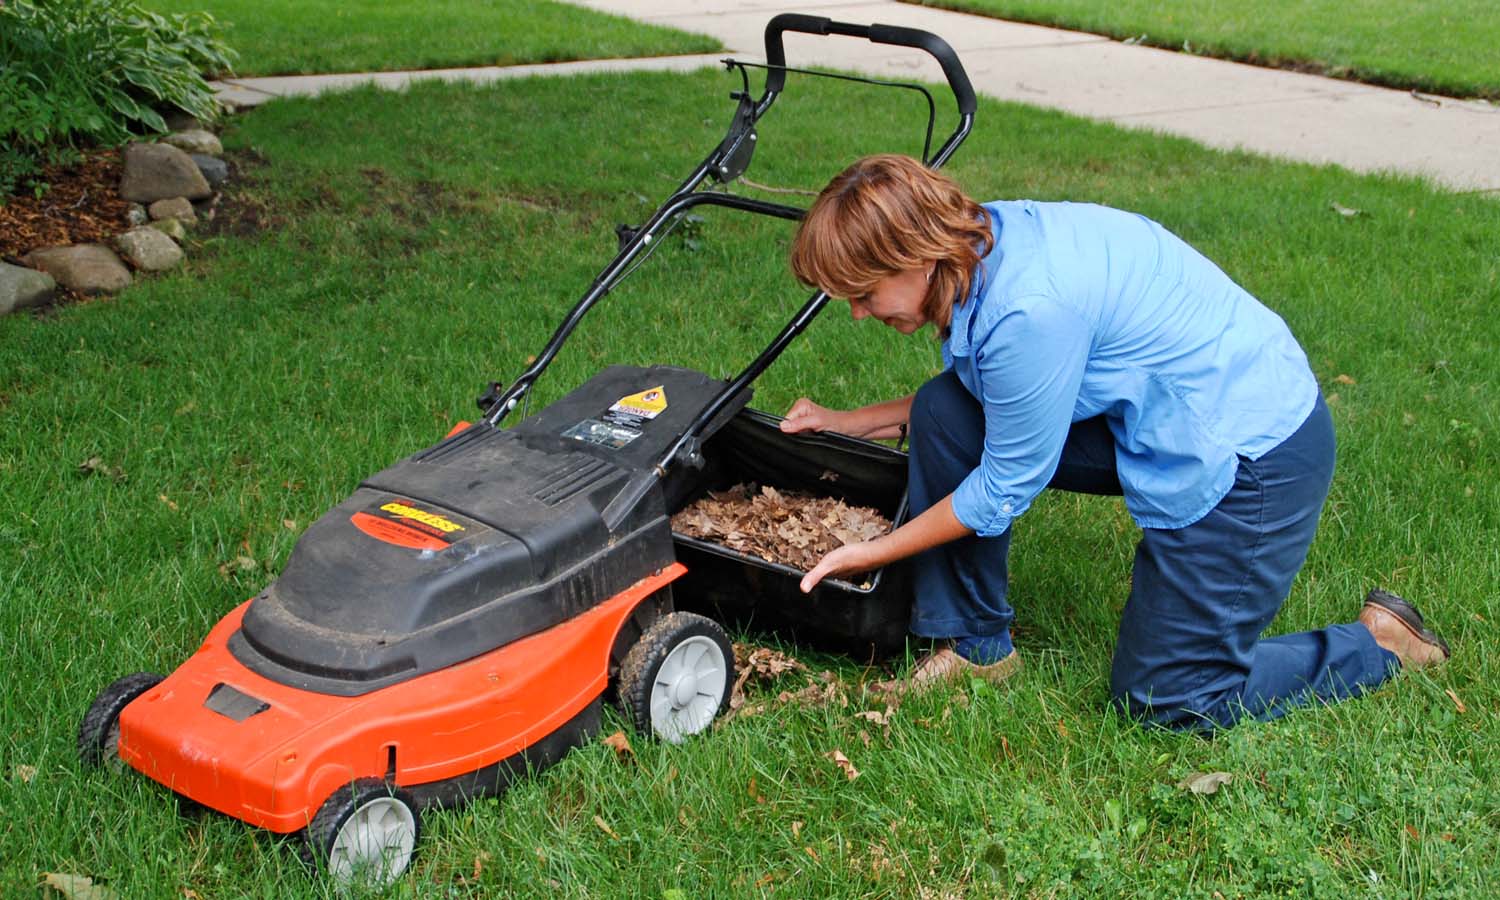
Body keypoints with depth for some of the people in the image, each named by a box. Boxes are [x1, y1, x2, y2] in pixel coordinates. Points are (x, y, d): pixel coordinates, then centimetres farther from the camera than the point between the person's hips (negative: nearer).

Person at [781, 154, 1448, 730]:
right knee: (944, 412, -3)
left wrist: (869, 554, -7)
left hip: (1255, 453, -9)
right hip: (1150, 417, 9)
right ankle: (975, 644, 10)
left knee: (1163, 697, -2)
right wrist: (853, 422, 10)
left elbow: (1005, 491, -19)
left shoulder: (1029, 309, -31)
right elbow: (990, 396, 13)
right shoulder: (980, 244, -4)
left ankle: (1380, 643, 17)